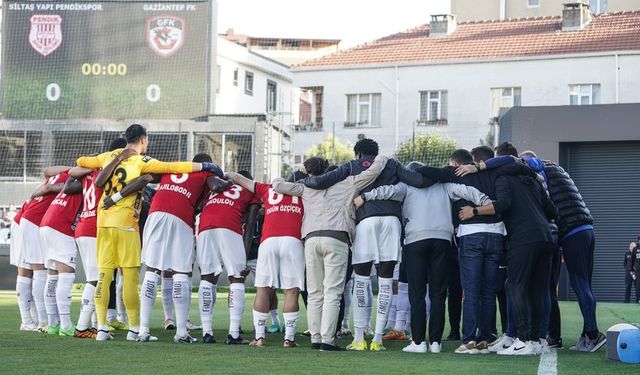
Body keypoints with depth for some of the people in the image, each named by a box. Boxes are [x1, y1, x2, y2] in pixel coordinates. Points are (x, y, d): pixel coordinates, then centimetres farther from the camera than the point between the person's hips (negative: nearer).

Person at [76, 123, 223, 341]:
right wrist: (204, 166, -4)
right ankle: (134, 328, 2)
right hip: (125, 223, -6)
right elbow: (172, 167, -9)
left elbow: (81, 162, 25)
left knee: (104, 274, 6)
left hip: (103, 220, 6)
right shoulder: (141, 162, -4)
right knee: (130, 275, 0)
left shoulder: (110, 156, 13)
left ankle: (102, 327, 4)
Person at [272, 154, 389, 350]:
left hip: (311, 239, 2)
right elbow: (372, 172, 13)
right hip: (337, 238, -2)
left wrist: (279, 180, 38)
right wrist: (381, 158, 34)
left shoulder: (306, 187, 20)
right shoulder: (346, 183, 17)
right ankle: (326, 340, -13)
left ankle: (315, 338, 7)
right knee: (332, 292, -5)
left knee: (315, 292, 10)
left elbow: (278, 185, 14)